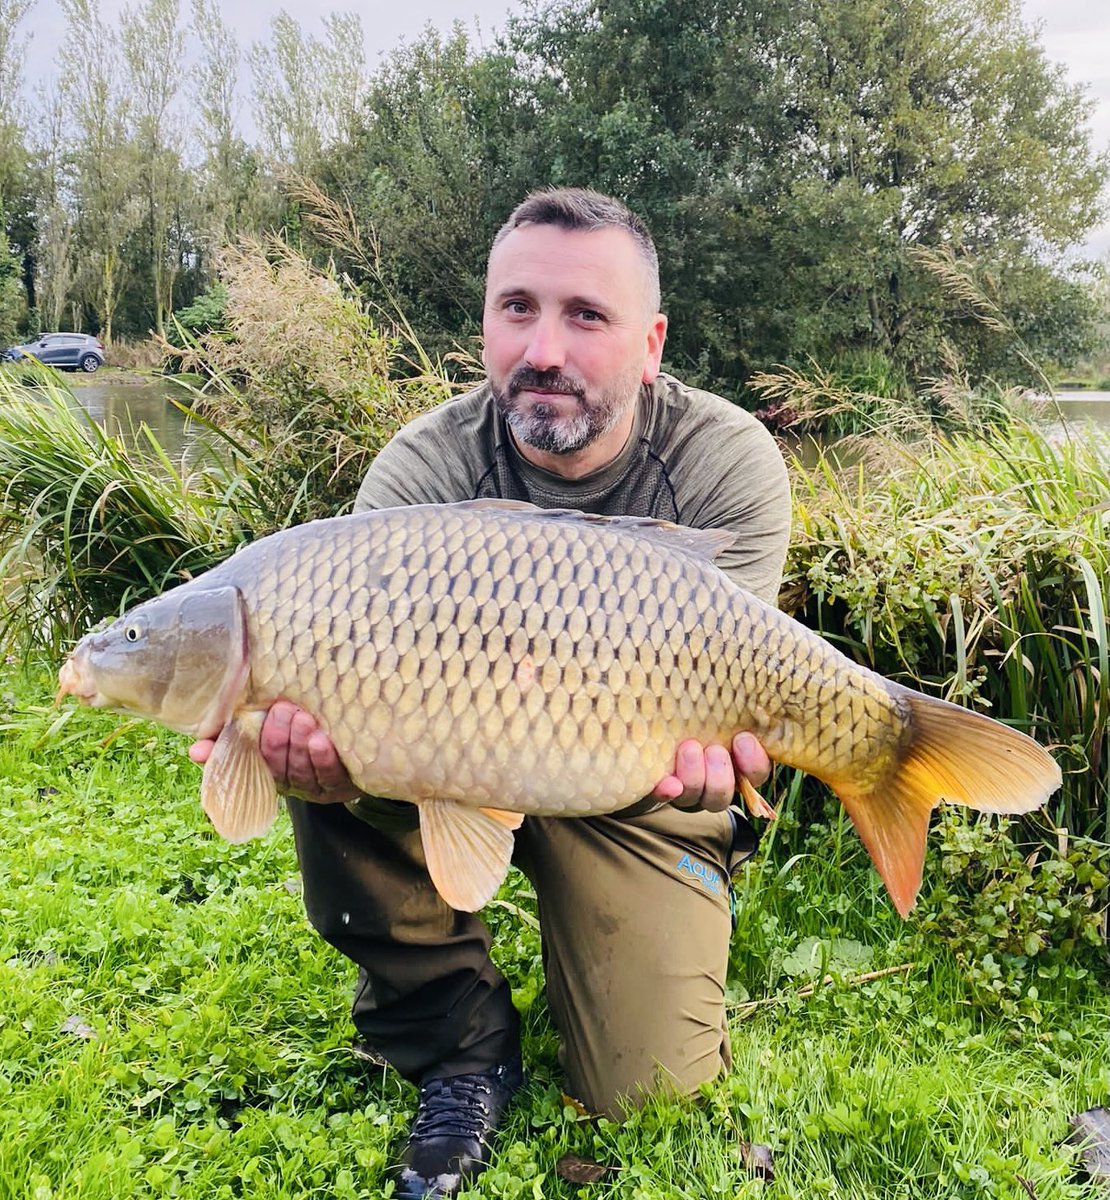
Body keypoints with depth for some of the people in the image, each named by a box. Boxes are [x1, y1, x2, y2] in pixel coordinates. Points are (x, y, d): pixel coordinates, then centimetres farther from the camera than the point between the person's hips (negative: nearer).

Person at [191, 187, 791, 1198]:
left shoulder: (730, 463, -19)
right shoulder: (425, 468, -16)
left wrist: (700, 751, -48)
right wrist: (330, 745, -48)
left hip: (634, 793, -1)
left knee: (644, 1088, -11)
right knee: (335, 723, -28)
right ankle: (460, 1044, -7)